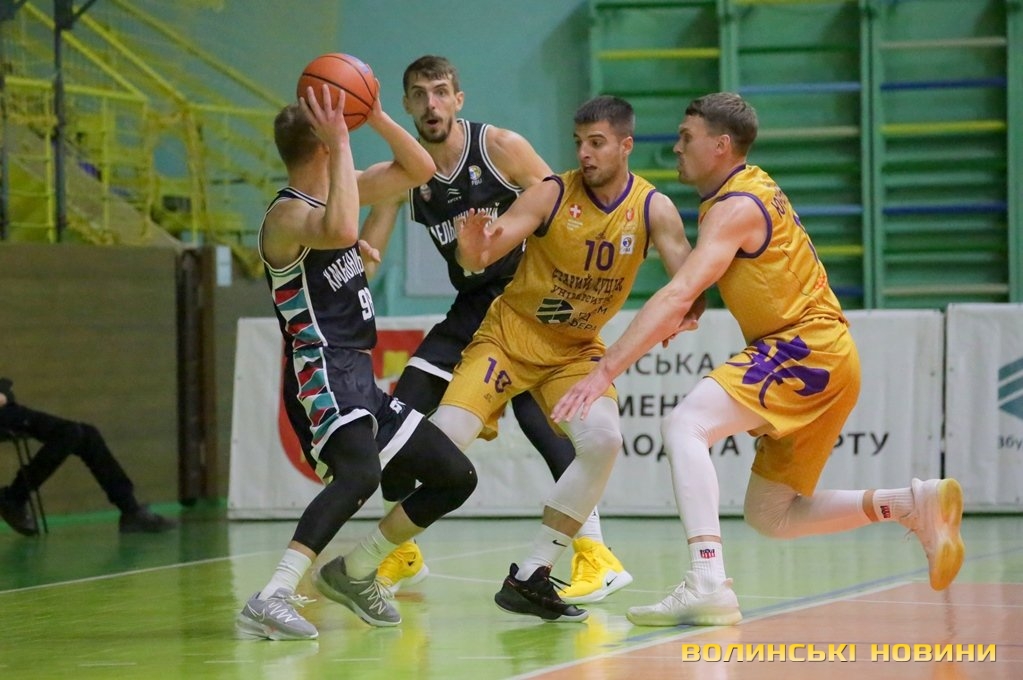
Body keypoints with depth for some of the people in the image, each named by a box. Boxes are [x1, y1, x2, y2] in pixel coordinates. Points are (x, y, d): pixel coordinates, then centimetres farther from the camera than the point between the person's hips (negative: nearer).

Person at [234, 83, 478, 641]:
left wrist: (376, 117, 5)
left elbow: (419, 170, 20)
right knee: (360, 473, -37)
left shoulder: (334, 192, 16)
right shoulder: (288, 214, -13)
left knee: (456, 477, 15)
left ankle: (353, 573, 25)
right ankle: (271, 600, -42)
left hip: (358, 380, 10)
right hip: (322, 376, -10)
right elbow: (340, 231, -36)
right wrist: (342, 143, -29)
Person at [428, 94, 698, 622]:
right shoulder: (551, 196, -17)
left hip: (577, 349, 3)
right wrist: (474, 251, -49)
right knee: (443, 439, -17)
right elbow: (479, 259, -24)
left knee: (603, 441, -22)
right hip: (510, 334, -2)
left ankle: (530, 578, -11)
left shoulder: (654, 210, -10)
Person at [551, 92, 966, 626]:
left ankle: (708, 583, -40)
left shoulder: (736, 207, -13)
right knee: (769, 517, 14)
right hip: (827, 360, 10)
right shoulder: (751, 190, 17)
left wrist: (605, 370, -29)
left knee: (684, 425, -26)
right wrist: (681, 315, 10)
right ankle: (915, 505, 9)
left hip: (806, 346, -10)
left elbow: (678, 296, -25)